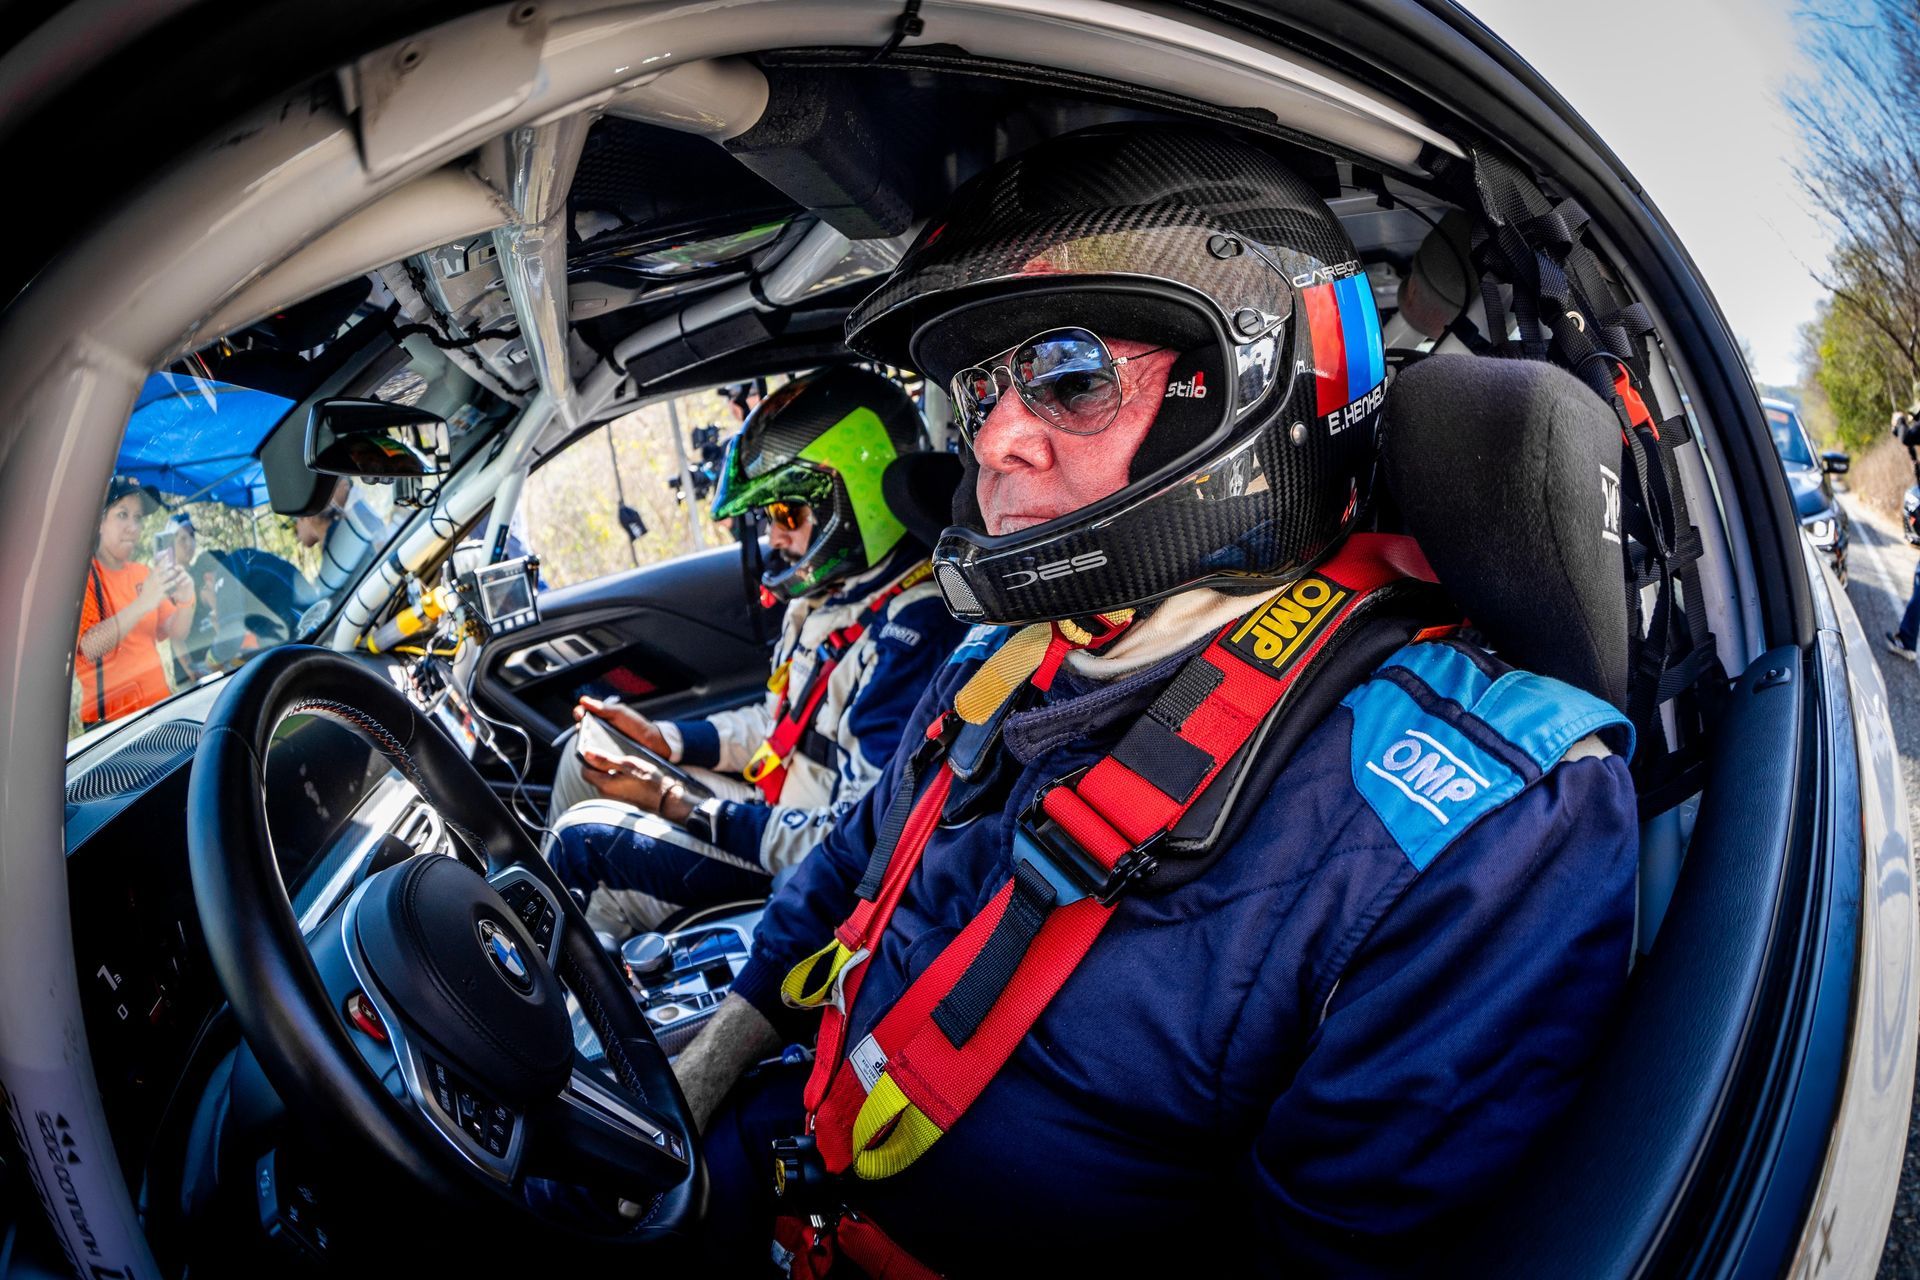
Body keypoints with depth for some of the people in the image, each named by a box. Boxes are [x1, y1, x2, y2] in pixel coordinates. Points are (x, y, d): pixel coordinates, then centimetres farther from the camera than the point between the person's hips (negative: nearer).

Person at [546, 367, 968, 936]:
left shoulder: (914, 633, -29)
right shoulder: (831, 590, 1)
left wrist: (674, 805, -23)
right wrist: (660, 737, 4)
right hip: (775, 806, 10)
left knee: (585, 837, -12)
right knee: (585, 755, 12)